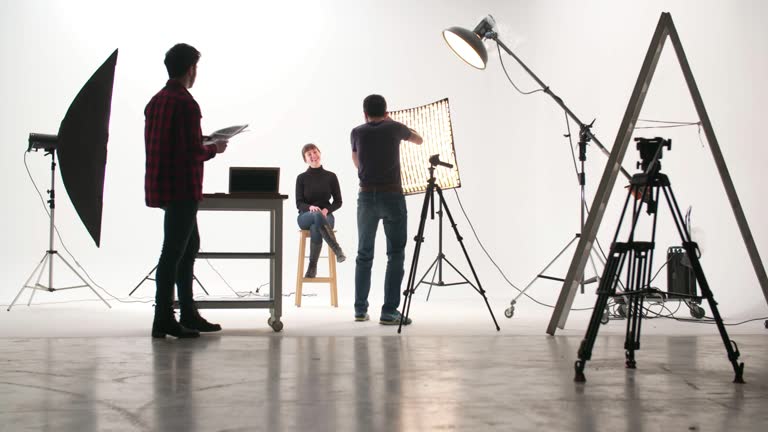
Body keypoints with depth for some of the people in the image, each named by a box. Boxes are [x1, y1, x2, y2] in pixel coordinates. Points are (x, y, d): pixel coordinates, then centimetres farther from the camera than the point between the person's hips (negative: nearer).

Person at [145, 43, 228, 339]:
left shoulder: (156, 100, 12)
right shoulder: (186, 103, -16)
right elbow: (194, 153, -20)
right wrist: (214, 149, -1)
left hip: (160, 186, 9)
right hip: (182, 189, -9)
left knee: (190, 245, 17)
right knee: (174, 252, -4)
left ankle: (189, 315, 23)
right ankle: (163, 320, 1)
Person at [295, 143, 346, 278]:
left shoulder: (331, 176, 5)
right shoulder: (301, 178, 4)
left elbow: (338, 202, 8)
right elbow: (299, 203, 1)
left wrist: (326, 210, -12)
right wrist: (310, 207, -21)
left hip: (326, 216, 0)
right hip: (306, 216, 0)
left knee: (316, 228, -39)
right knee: (317, 216, -40)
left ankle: (313, 266, -25)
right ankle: (337, 249, -38)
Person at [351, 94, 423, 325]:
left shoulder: (357, 132, 7)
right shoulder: (394, 128, 3)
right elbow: (418, 139, 25)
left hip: (367, 197, 3)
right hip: (392, 196, -3)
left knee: (364, 255, 13)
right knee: (395, 255, -1)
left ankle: (360, 309, 15)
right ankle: (389, 312, -7)